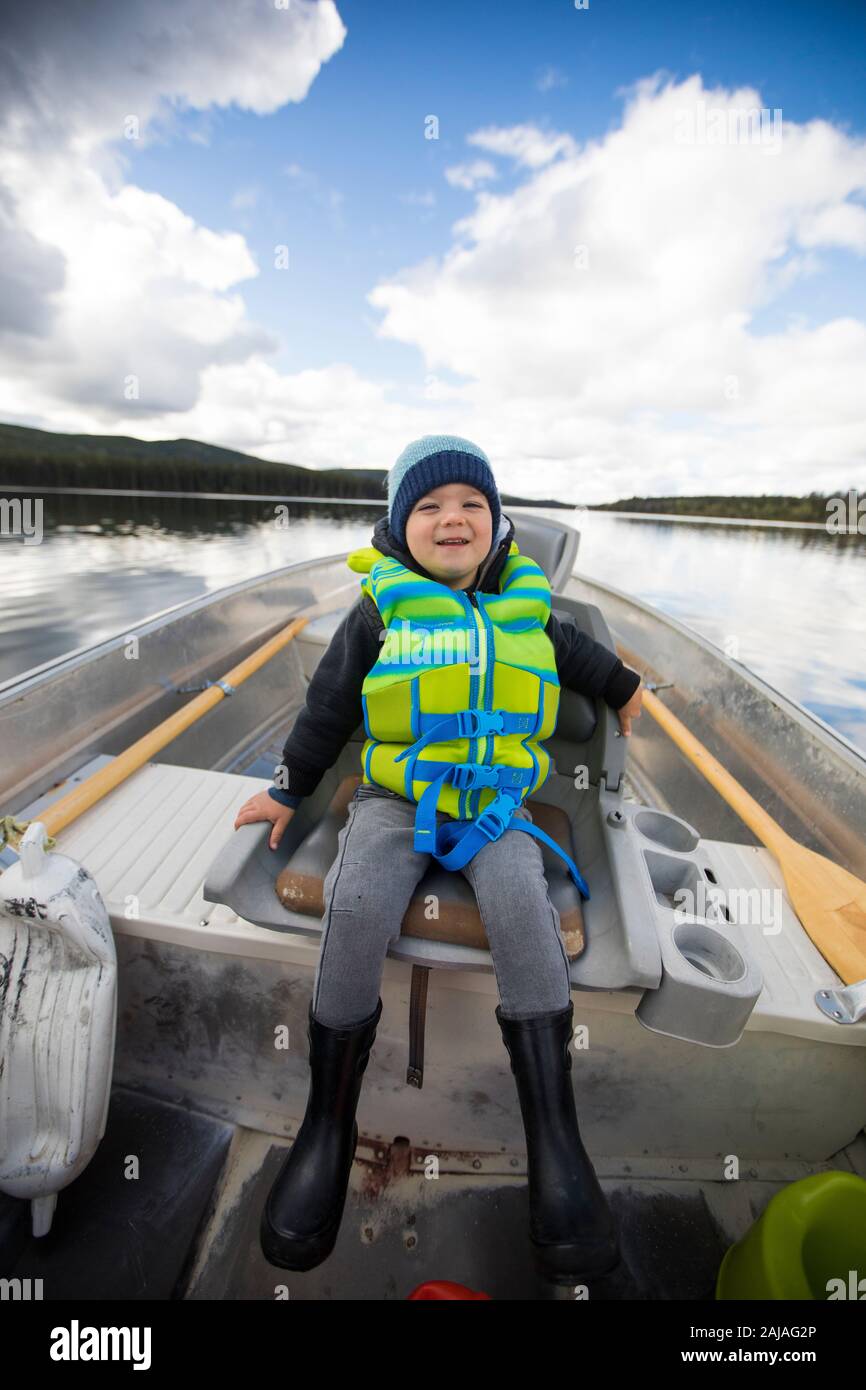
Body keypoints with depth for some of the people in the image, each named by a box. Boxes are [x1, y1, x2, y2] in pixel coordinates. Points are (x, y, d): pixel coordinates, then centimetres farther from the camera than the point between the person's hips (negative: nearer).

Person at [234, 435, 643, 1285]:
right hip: (394, 800, -1)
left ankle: (554, 1136, -10)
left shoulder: (527, 610, 10)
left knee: (522, 906, -27)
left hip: (497, 803, 2)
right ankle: (328, 1126, -5)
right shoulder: (379, 611, 2)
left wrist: (624, 688, 42)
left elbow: (581, 657, 29)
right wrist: (287, 789, 10)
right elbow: (327, 704, 7)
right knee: (356, 909, -27)